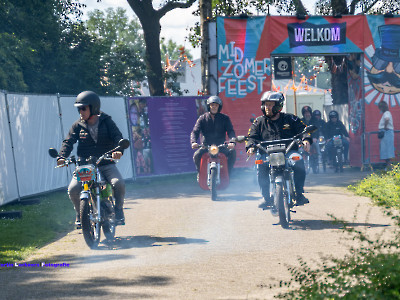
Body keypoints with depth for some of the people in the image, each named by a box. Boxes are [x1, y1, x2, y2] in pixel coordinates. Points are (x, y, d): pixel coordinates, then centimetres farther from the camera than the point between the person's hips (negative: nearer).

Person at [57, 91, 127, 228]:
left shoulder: (106, 122, 1)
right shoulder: (78, 125, 6)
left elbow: (117, 137, -10)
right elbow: (68, 142, -2)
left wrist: (118, 150, -33)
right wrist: (61, 157, -22)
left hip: (106, 164, -1)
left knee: (119, 184, -27)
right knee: (73, 189, -21)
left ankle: (118, 209, 1)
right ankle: (80, 213, 8)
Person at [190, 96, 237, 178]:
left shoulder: (225, 118, 6)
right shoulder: (202, 118, 6)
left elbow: (230, 131, -5)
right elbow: (195, 131, -3)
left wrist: (232, 142, -28)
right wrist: (193, 142, -25)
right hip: (206, 146, 0)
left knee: (232, 153, -27)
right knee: (197, 155, -29)